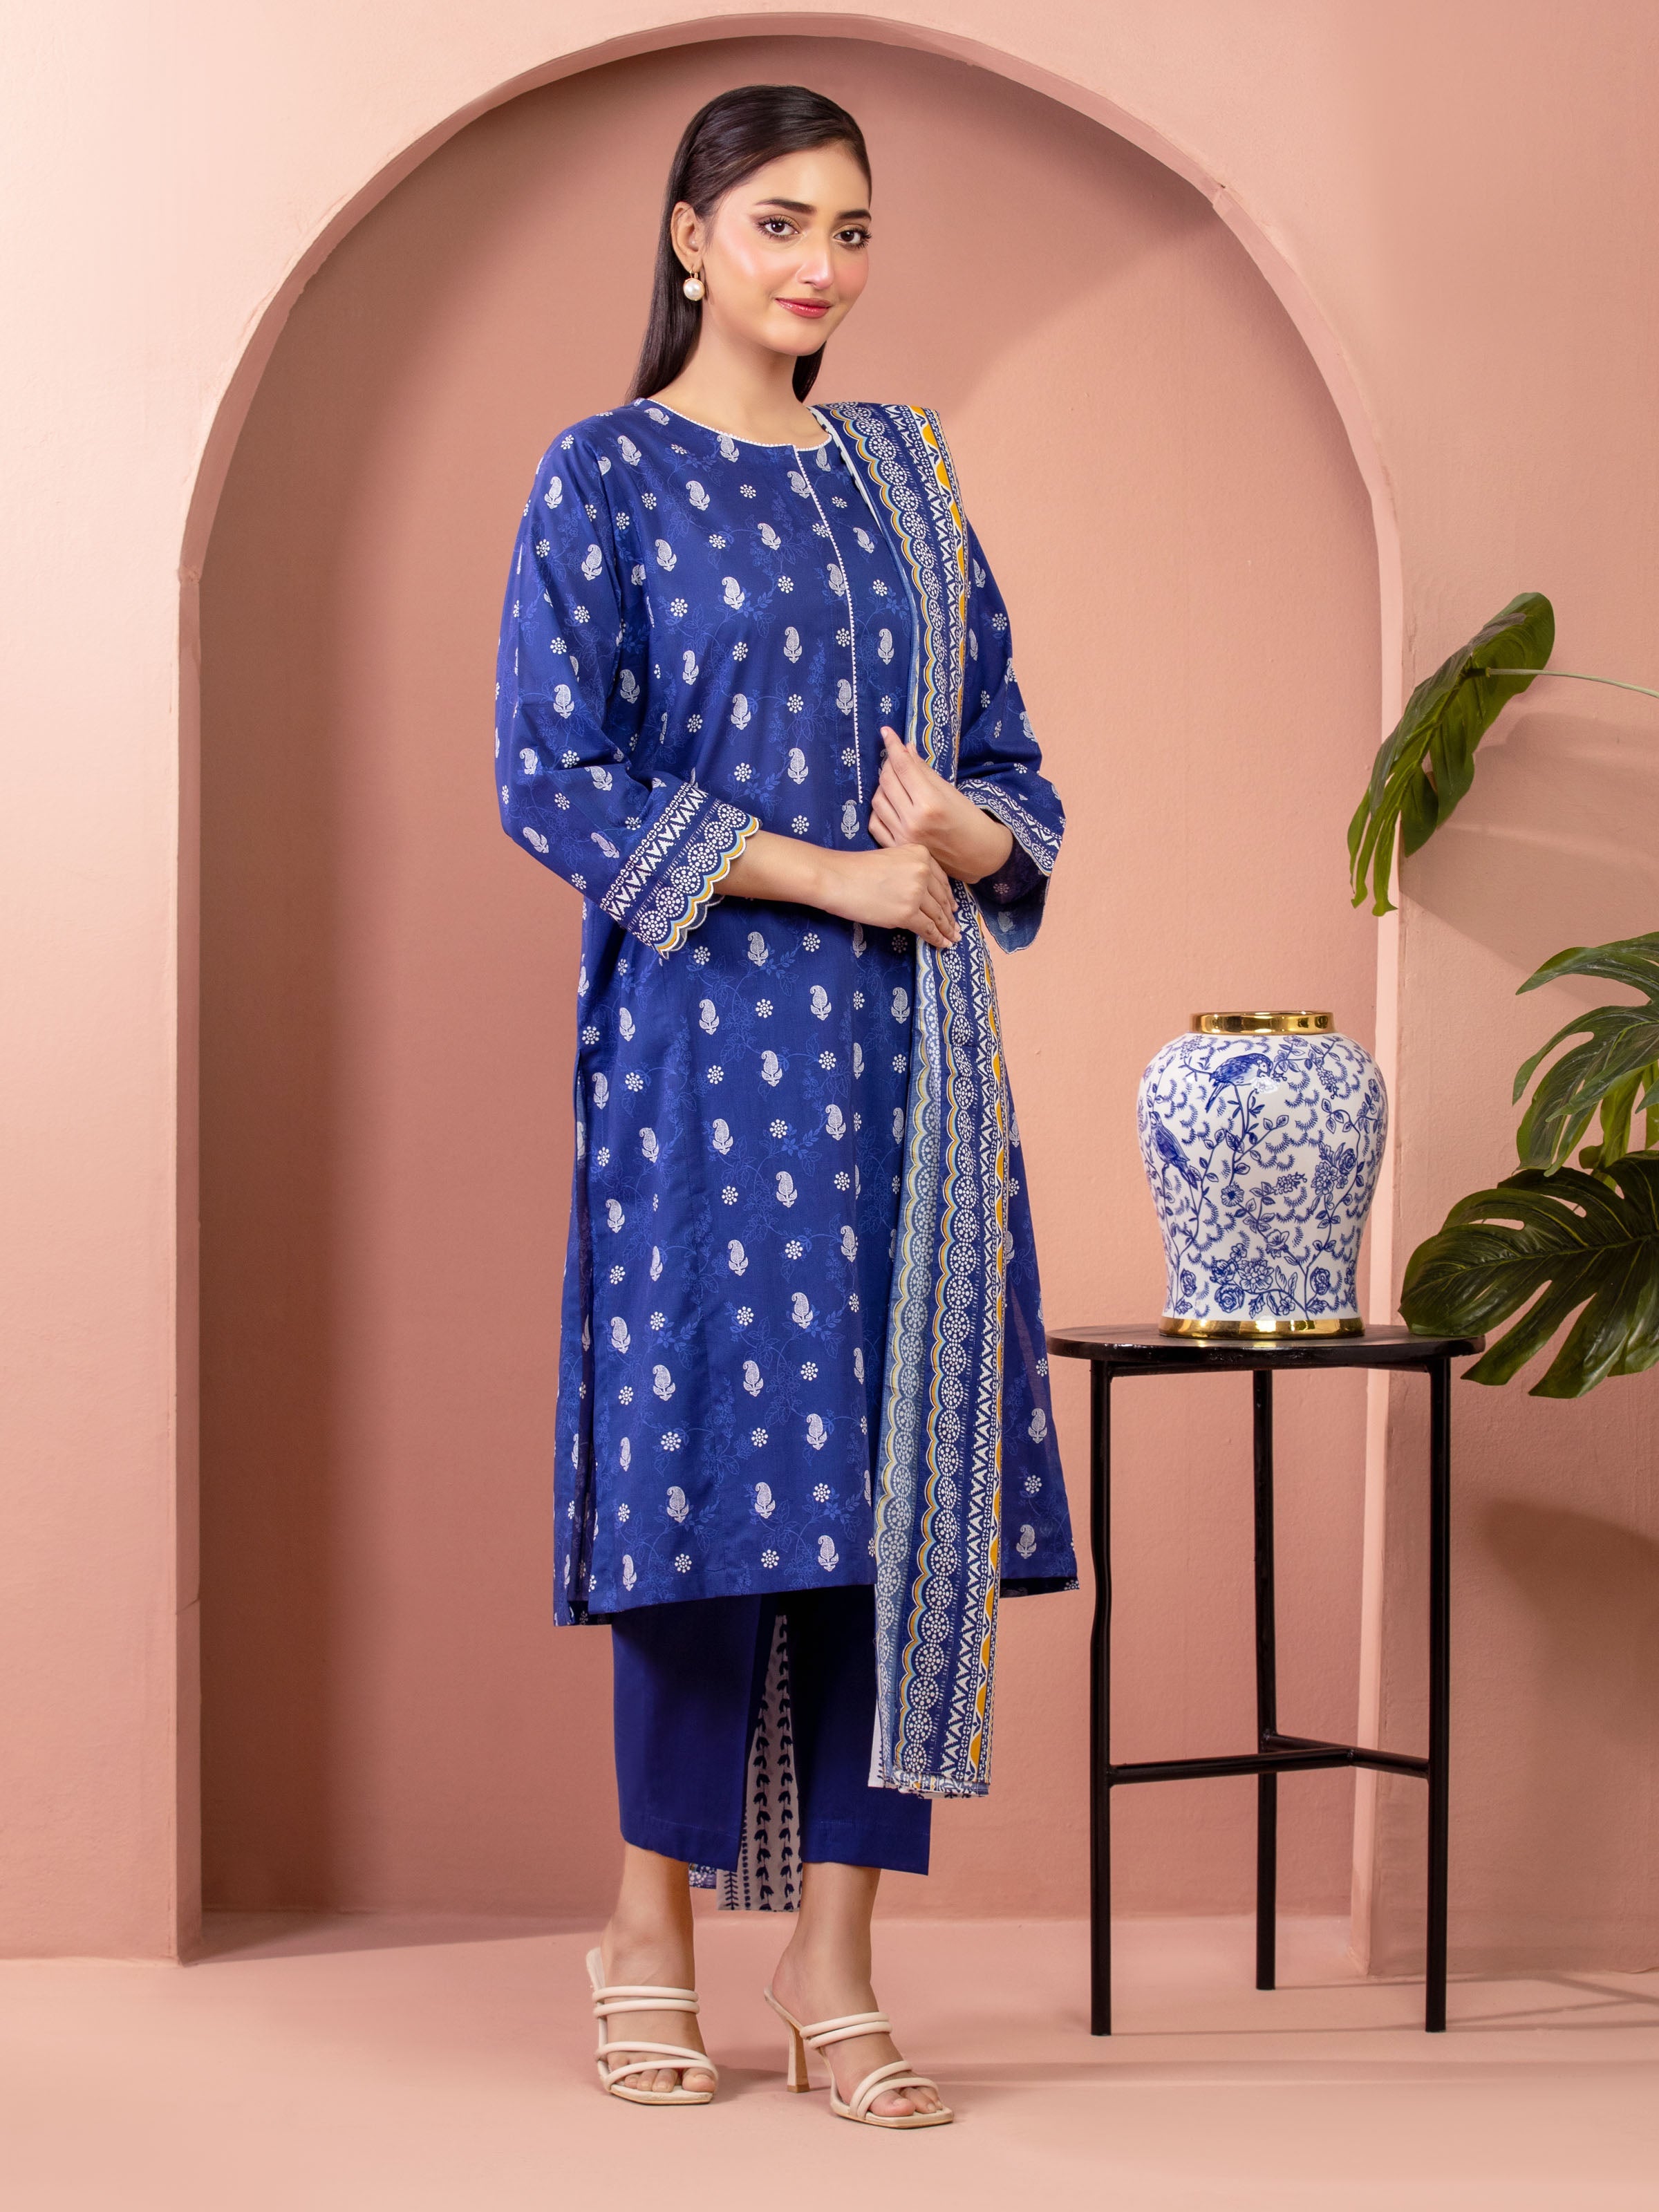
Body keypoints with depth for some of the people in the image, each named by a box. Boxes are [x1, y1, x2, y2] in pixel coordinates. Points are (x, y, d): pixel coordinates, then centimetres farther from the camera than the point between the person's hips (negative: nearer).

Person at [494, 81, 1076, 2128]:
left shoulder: (902, 472, 16)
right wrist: (832, 874, -13)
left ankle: (832, 1960, 6)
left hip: (908, 1044, 5)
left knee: (898, 1474, 1)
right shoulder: (609, 474, 0)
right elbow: (552, 778, -9)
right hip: (710, 1034, -5)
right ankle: (651, 1917, 12)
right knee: (734, 1455, -6)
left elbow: (1010, 760, 16)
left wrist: (962, 832, -8)